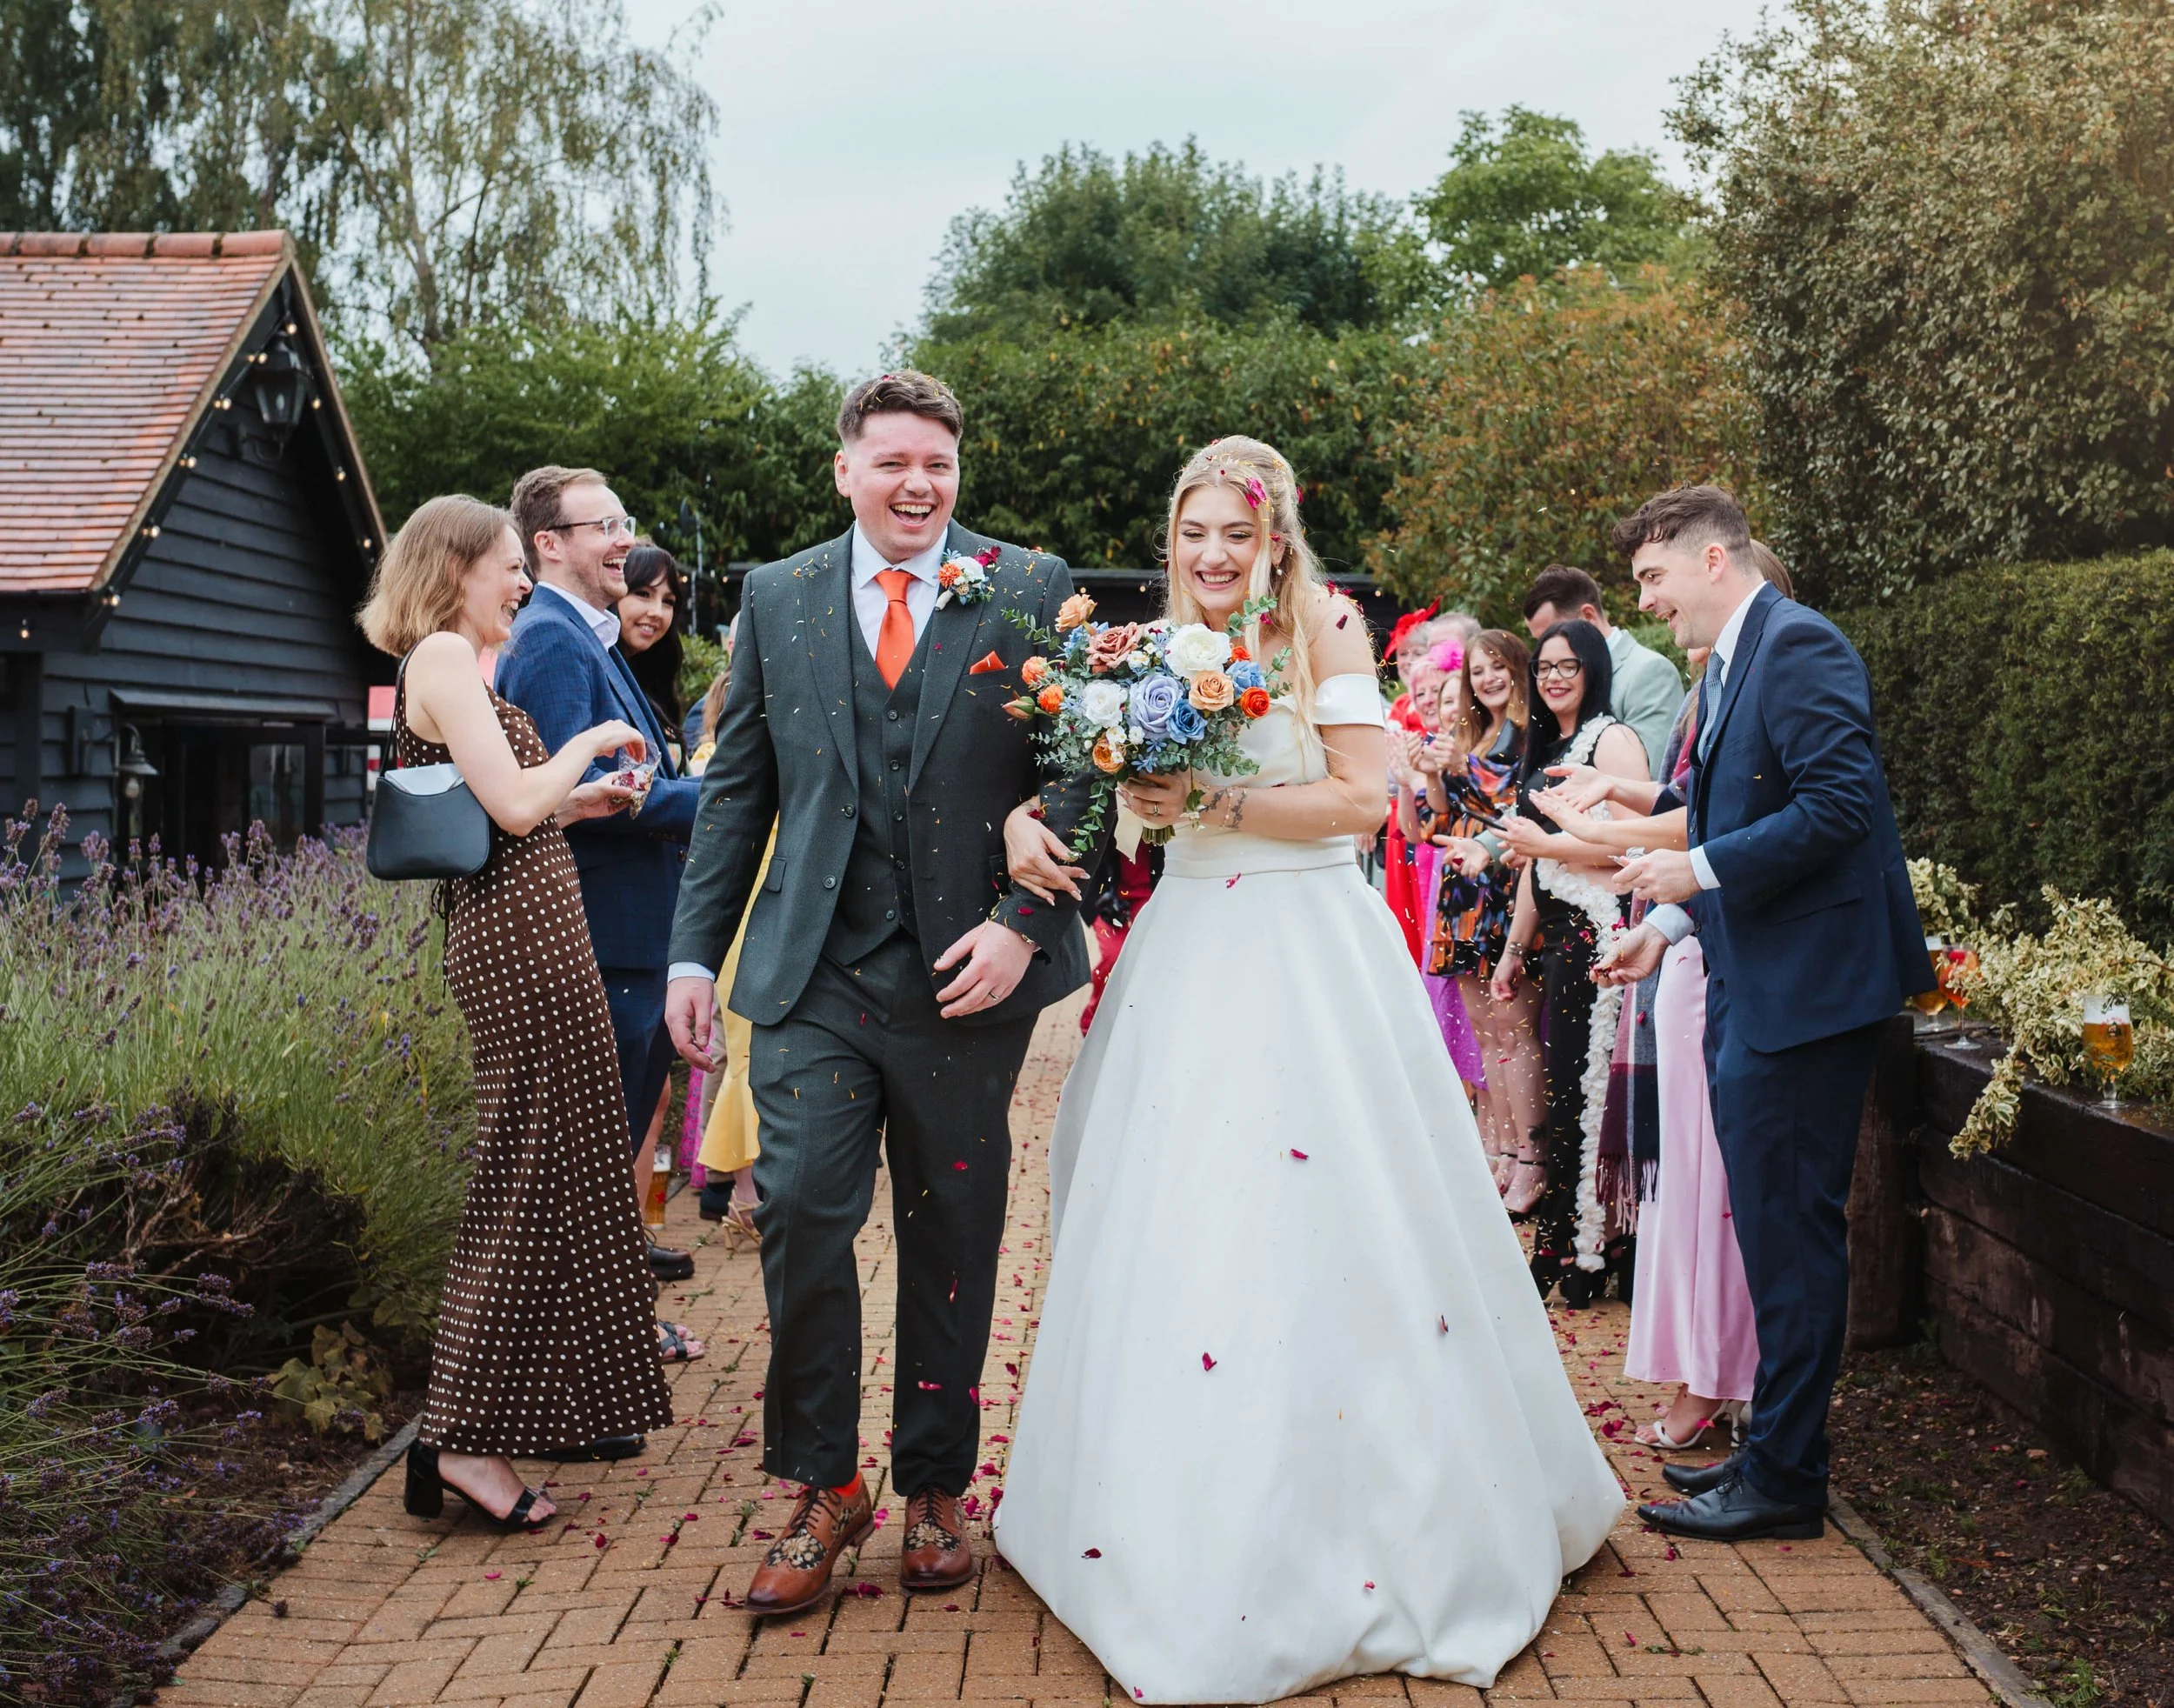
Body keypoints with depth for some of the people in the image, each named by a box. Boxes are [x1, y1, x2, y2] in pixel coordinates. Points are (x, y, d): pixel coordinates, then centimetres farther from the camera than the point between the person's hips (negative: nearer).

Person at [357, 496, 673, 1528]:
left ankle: (536, 1403, 28)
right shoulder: (445, 654, -11)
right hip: (519, 933, -10)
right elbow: (513, 803, -19)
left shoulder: (445, 661, 20)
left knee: (550, 1172, 17)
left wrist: (578, 801, 13)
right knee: (529, 1180, -6)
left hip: (512, 930, 10)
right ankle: (462, 1440, -3)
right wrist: (591, 741, -5)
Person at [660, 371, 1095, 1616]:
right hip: (813, 973, 1)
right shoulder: (777, 598, 9)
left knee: (953, 1239, 9)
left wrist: (1021, 922, -13)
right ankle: (824, 1489, 11)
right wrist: (696, 953, 5)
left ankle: (937, 1489, 25)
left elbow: (1078, 774, -1)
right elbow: (738, 788, 11)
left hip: (968, 973, -1)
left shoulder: (1032, 591, 2)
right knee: (800, 1214, -7)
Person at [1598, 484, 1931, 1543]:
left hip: (1803, 987, -10)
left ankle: (1784, 1480, 5)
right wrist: (1671, 920, 10)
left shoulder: (1798, 647, -13)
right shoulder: (1726, 668, 17)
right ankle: (1772, 1451, 25)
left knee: (1790, 1232, -4)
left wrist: (1699, 869, -19)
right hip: (1750, 990, 10)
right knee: (1773, 1229, 15)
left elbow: (1841, 806, -22)